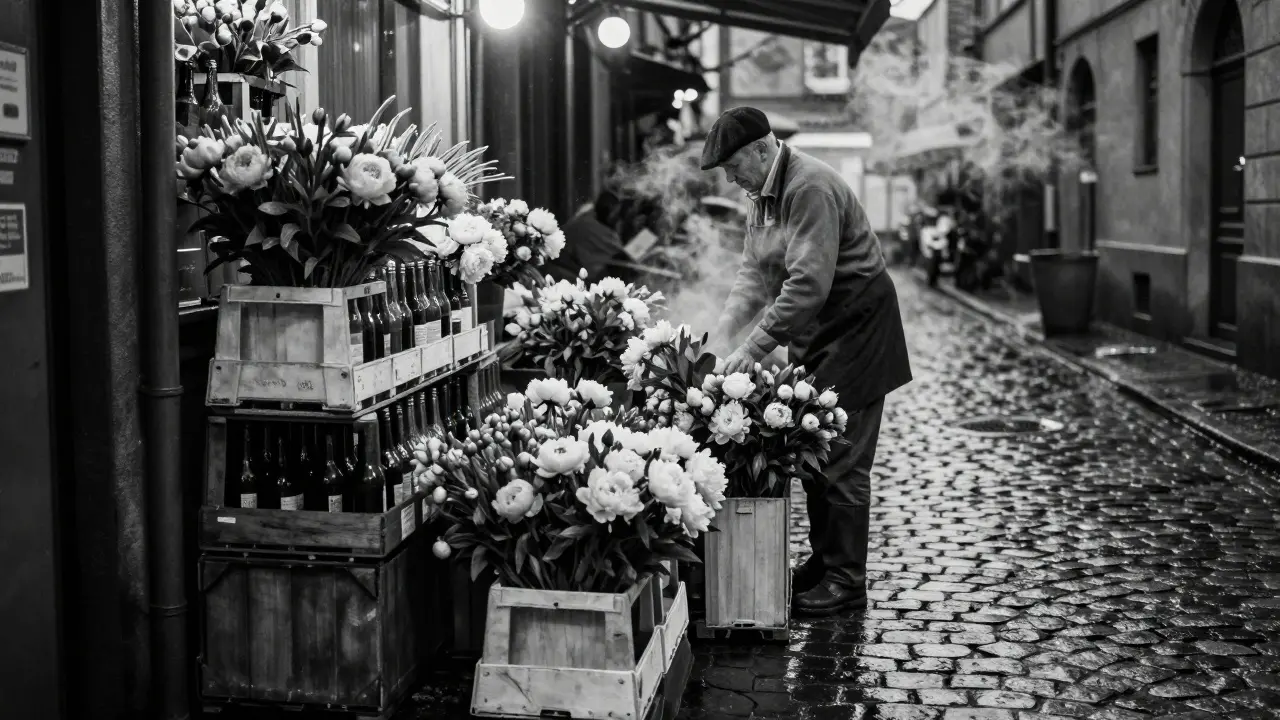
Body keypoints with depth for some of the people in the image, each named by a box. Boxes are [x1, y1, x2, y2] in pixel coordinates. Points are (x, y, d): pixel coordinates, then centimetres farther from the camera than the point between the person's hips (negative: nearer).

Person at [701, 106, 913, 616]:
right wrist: (722, 332, -5)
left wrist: (753, 350, -29)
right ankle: (823, 561, 25)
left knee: (841, 461, -6)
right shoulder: (764, 195, 10)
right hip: (811, 336, 10)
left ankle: (847, 581, 2)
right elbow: (755, 273, 9)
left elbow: (808, 284, -29)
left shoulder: (810, 189, -22)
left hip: (855, 330, -10)